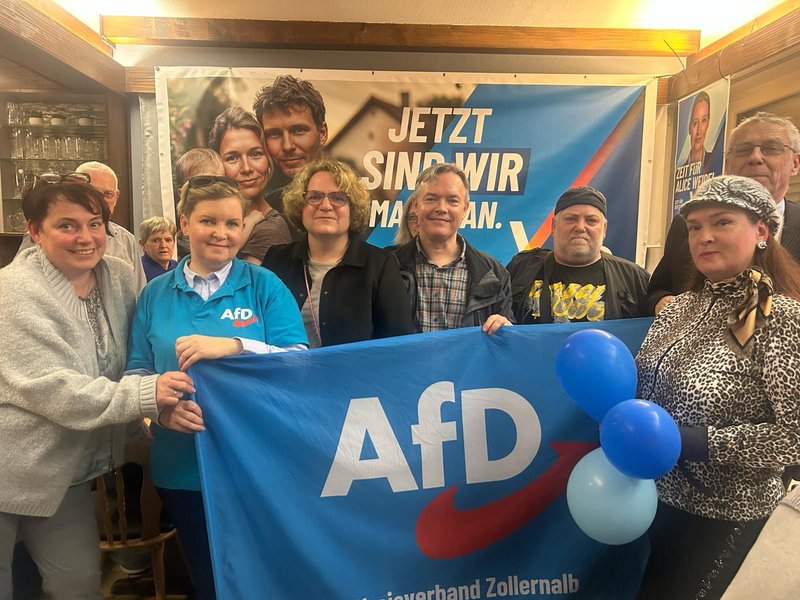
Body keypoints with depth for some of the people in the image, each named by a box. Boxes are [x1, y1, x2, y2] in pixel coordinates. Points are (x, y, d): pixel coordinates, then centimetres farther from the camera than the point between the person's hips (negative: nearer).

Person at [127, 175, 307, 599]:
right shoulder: (155, 293, 2)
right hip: (182, 466, 3)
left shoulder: (264, 286, -6)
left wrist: (233, 346, -27)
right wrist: (162, 404, -17)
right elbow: (136, 371, 4)